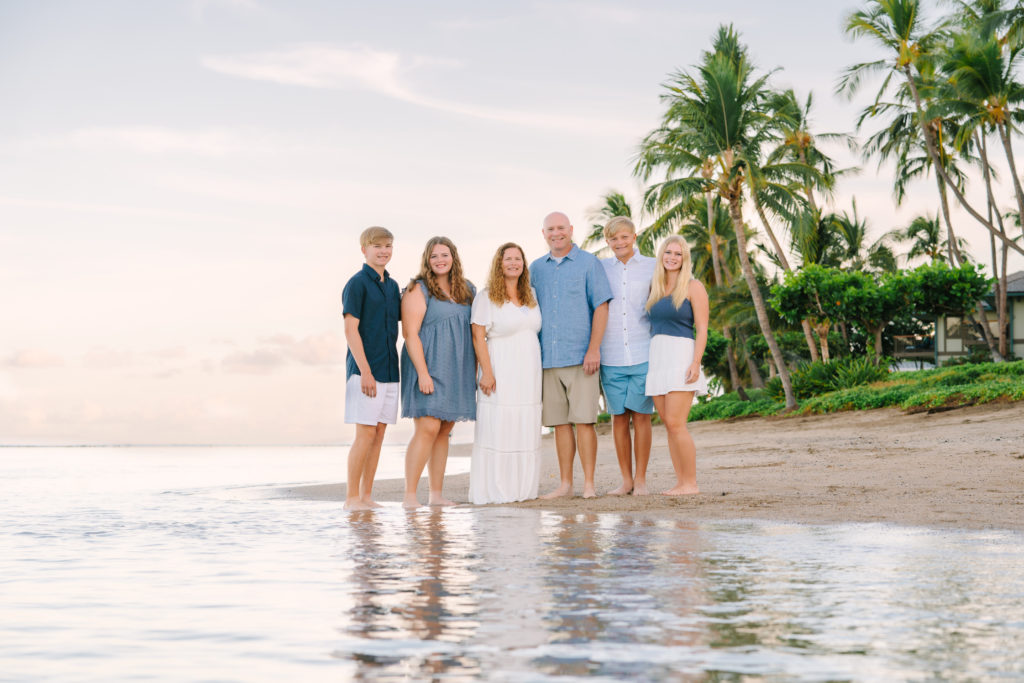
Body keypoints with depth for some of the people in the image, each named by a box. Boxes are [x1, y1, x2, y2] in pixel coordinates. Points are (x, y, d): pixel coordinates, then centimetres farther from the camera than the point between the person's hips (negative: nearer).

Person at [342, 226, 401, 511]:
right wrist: (365, 371, -17)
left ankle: (366, 495, 12)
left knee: (379, 432, 6)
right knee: (365, 433, -7)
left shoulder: (392, 285, 15)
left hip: (388, 369, 7)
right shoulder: (357, 283, -7)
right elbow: (351, 329, -12)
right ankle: (352, 497, -1)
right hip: (364, 369, -7)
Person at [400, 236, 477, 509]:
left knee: (444, 431, 7)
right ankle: (410, 496, -12)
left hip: (457, 372, 6)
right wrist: (423, 373, -19)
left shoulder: (467, 291, 13)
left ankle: (437, 494, 12)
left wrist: (475, 371, 9)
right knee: (427, 429, -14)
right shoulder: (418, 290, -6)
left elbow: (474, 332, 16)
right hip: (428, 369, -6)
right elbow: (410, 333, -12)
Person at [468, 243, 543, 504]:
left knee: (526, 429, 6)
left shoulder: (531, 296, 15)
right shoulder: (486, 297, -2)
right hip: (501, 373, -5)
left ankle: (524, 488, 12)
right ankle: (494, 490, -2)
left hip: (529, 374, 6)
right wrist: (487, 372, -16)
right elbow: (478, 337, -8)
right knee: (497, 429, -6)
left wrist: (540, 369, 12)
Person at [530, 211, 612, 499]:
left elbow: (601, 306, -4)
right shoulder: (536, 268, 14)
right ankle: (565, 483, 12)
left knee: (583, 420, -7)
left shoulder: (588, 263, 2)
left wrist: (593, 349, -12)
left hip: (580, 356, -4)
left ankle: (589, 484, -3)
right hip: (548, 357, 4)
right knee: (559, 422, 6)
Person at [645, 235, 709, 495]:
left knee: (675, 423, -13)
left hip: (681, 356, -6)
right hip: (656, 357, 6)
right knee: (669, 425, 4)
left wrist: (696, 362, -17)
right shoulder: (655, 289, 17)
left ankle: (691, 483, -7)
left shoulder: (693, 287, -1)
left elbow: (702, 329, -6)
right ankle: (680, 482, 8)